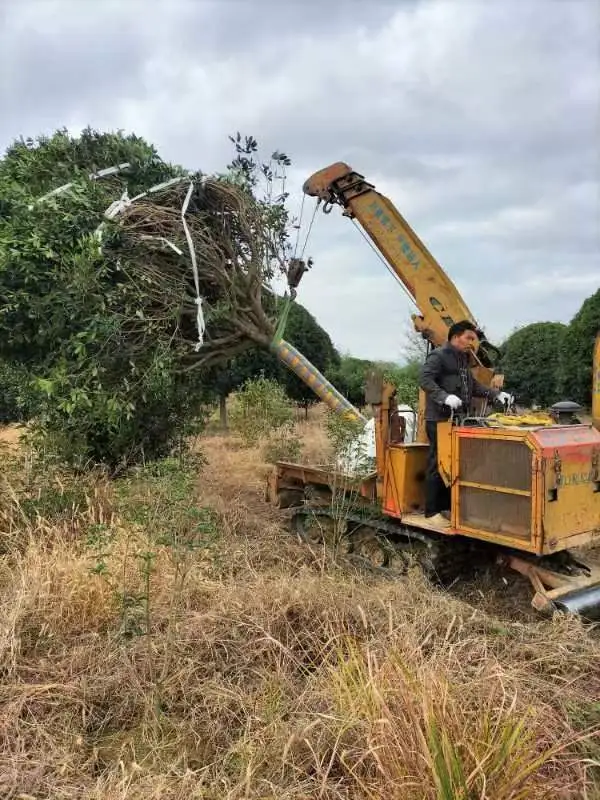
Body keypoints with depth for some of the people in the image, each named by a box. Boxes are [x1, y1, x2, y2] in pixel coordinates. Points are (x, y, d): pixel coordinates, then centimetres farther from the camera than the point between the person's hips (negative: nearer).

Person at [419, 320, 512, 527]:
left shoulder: (463, 360, 21)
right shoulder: (438, 356, -8)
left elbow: (473, 385, 25)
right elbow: (425, 380, -19)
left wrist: (496, 395, 13)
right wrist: (445, 397, -32)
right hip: (439, 420, -9)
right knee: (437, 465, -6)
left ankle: (446, 507, 21)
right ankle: (432, 511, 1)